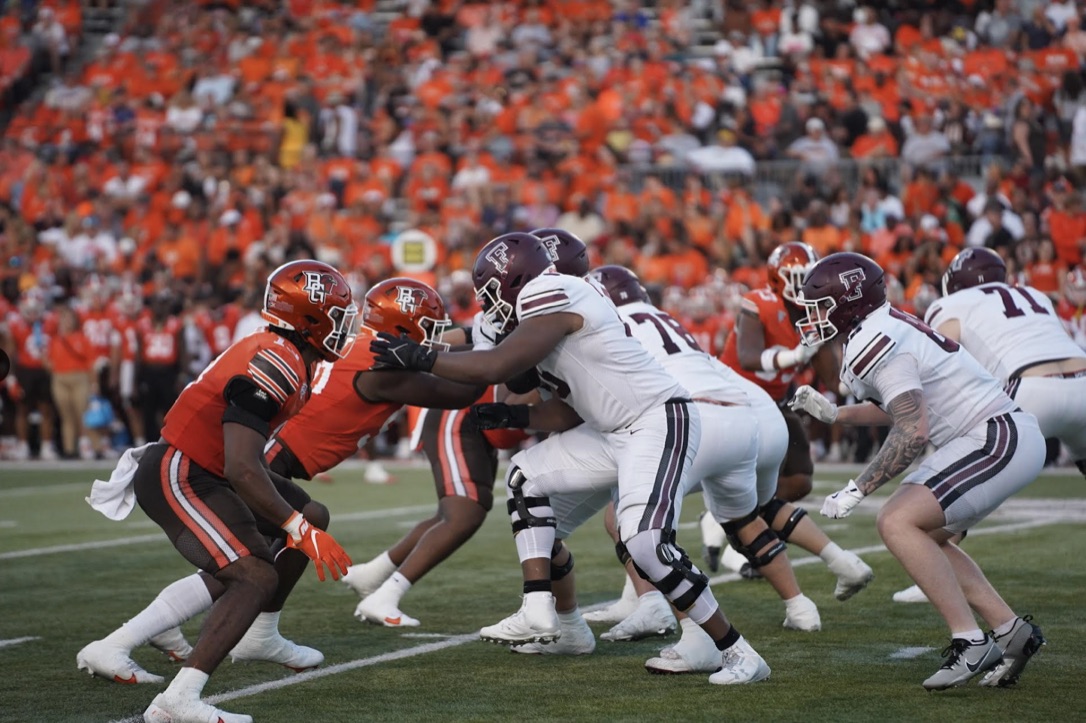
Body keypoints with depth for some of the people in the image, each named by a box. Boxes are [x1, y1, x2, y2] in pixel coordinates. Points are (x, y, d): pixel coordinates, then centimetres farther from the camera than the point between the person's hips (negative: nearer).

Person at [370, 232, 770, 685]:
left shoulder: (552, 295, -15)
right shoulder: (551, 308, 14)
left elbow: (497, 368, -23)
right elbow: (566, 415, 17)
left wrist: (419, 358, -14)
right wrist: (508, 418, 11)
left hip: (659, 421, -11)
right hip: (616, 431, 11)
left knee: (644, 542, -23)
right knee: (526, 475, 14)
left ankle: (738, 655, -11)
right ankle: (539, 612, 8)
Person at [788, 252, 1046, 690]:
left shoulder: (875, 344, -17)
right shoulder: (881, 331, 14)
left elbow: (913, 432, -24)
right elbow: (900, 406, 30)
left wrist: (856, 491, -18)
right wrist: (834, 414, 26)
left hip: (1000, 440, -11)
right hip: (1004, 439, 11)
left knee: (897, 523, -17)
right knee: (924, 537, 17)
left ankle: (971, 644, -16)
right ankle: (1010, 632, 16)